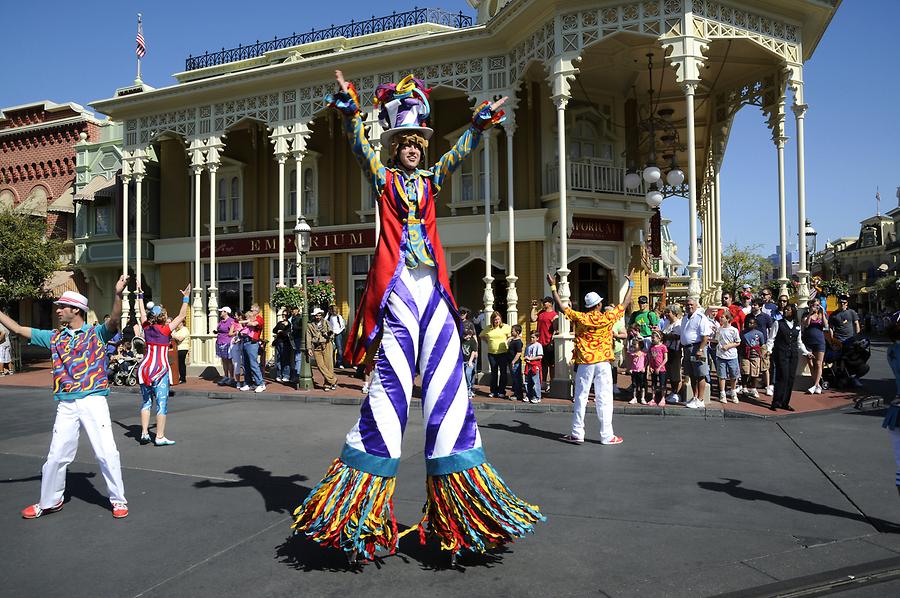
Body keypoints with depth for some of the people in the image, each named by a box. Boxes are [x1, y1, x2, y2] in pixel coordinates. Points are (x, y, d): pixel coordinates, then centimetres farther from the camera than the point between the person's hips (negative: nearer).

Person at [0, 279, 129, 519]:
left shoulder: (96, 333, -1)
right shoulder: (54, 337, 14)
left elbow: (114, 321, -20)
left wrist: (118, 294, -36)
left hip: (93, 401, -5)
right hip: (66, 405, 5)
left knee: (107, 453, -4)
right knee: (56, 456, 12)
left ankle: (118, 499, 10)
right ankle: (49, 502, 30)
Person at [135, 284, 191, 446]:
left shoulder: (147, 328, 5)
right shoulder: (165, 330, -8)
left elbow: (142, 312, 22)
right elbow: (181, 316, -5)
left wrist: (140, 296, 33)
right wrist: (186, 298, 0)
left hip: (144, 368, 6)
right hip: (160, 369, -6)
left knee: (146, 401, 14)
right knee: (162, 403, -2)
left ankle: (144, 433, 11)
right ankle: (160, 437, -2)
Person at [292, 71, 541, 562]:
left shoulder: (430, 179, 20)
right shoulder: (383, 177, 10)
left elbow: (459, 153, 12)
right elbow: (360, 144, -2)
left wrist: (481, 123, 1)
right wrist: (349, 107, -14)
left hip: (433, 286, 4)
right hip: (397, 285, -4)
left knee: (446, 374, 1)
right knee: (391, 376, -6)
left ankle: (456, 480, 9)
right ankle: (367, 480, 4)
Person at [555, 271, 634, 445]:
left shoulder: (579, 318, -4)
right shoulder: (607, 318, -5)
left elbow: (561, 306, 3)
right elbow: (625, 304, 8)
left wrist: (553, 287, 13)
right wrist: (630, 285, 22)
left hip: (585, 363, 1)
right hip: (603, 363, -1)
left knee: (580, 398, 7)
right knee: (604, 399, 2)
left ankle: (577, 434, 11)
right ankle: (607, 436, 5)